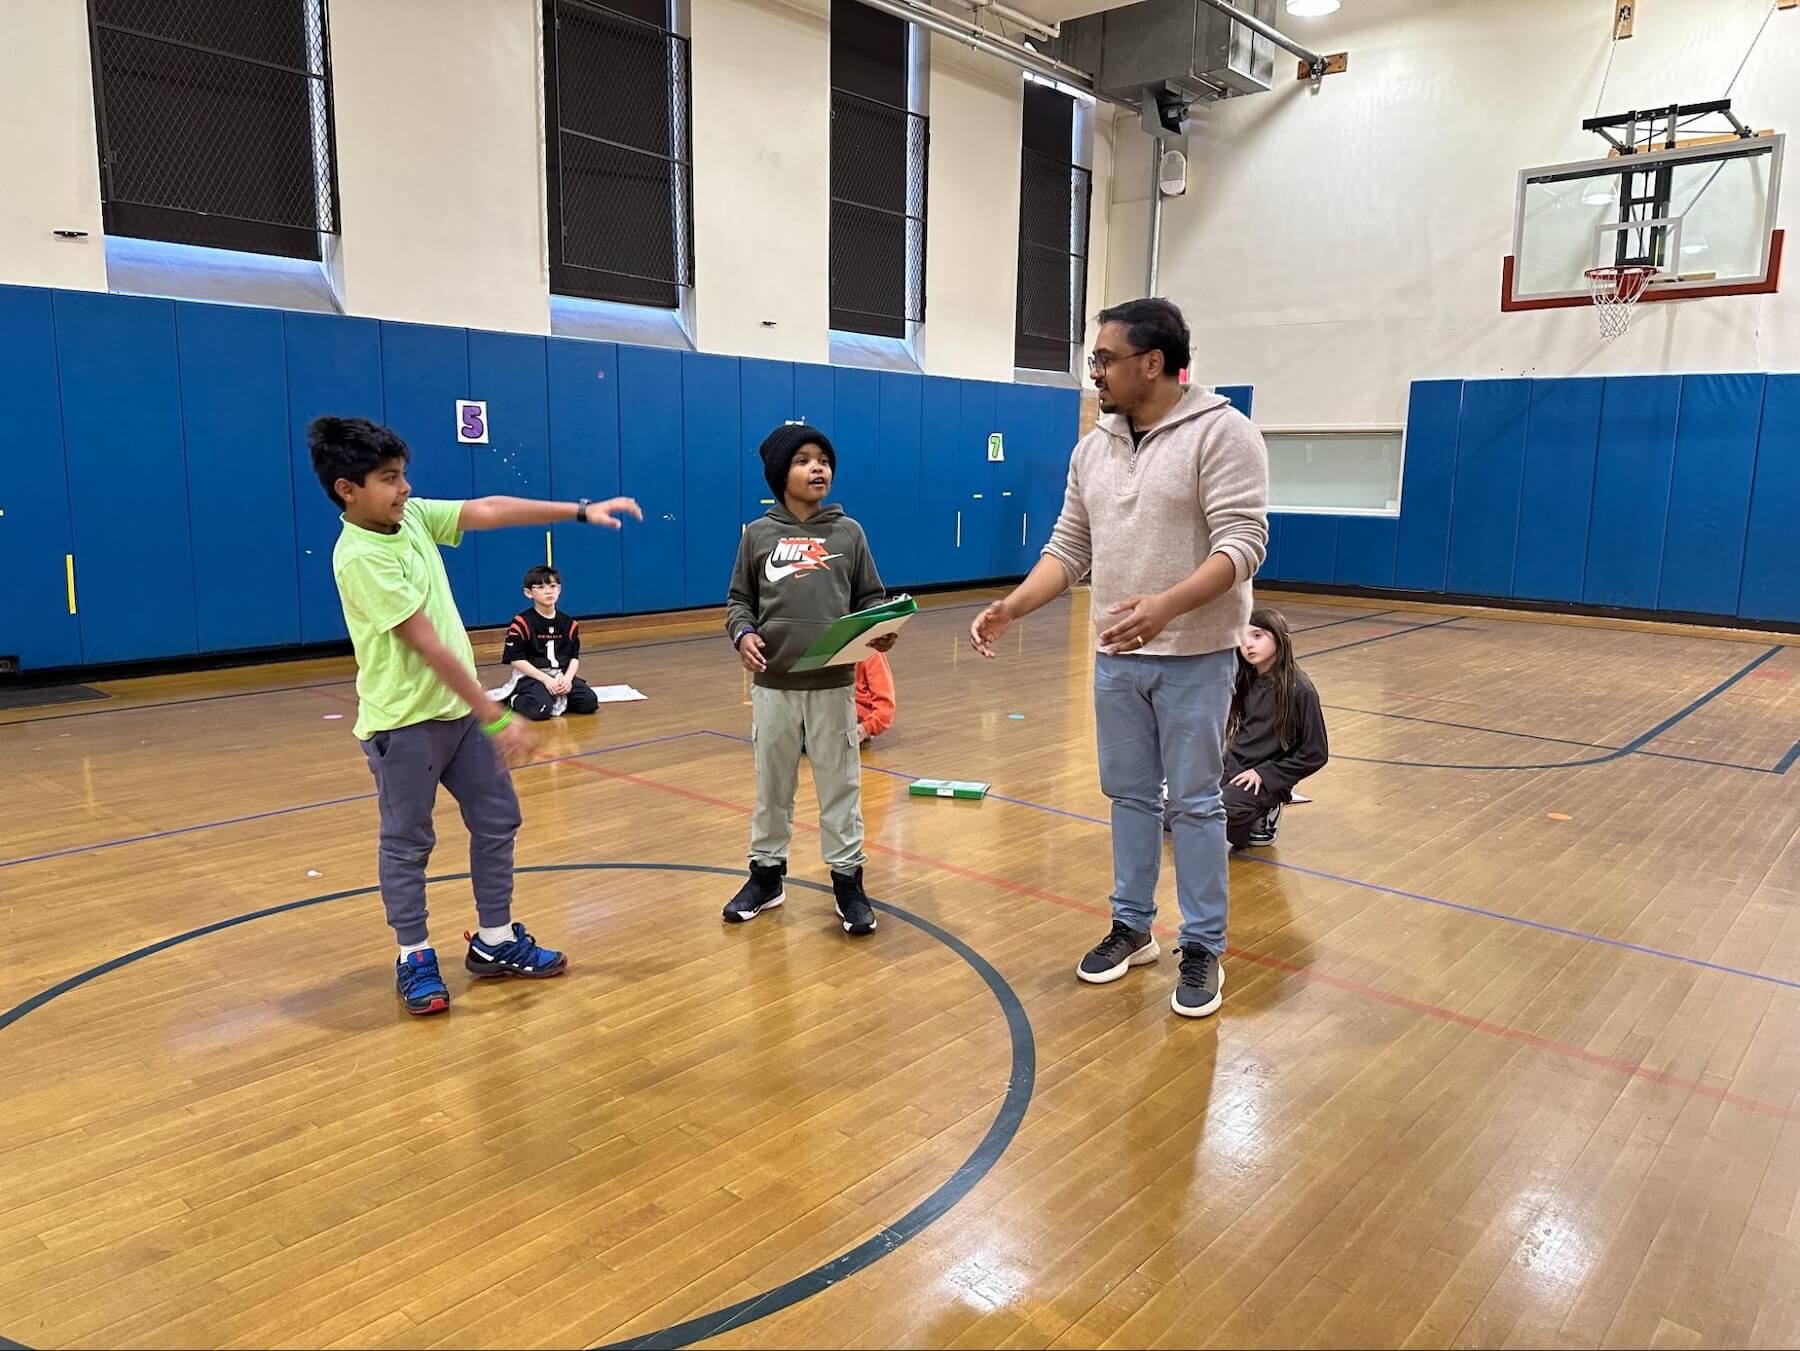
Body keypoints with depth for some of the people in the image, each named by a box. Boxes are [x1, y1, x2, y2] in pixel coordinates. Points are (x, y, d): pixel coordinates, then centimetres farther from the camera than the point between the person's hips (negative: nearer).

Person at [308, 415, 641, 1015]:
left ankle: (495, 942, 27)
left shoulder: (413, 516, 1)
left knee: (496, 820, 13)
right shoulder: (359, 557, -22)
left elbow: (487, 511, 2)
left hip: (459, 709, 8)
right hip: (404, 723, -8)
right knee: (408, 843, 7)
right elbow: (427, 646, -25)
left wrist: (581, 510, -4)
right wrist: (497, 718, -25)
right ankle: (414, 959, 23)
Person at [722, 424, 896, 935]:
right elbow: (739, 601, 8)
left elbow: (870, 599, 7)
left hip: (833, 685, 0)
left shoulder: (849, 533, 4)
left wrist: (880, 631, -13)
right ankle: (767, 875, 28)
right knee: (771, 787, 12)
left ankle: (848, 880, 18)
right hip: (773, 685, 1)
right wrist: (742, 634, -13)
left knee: (840, 785, 6)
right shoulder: (758, 534, 3)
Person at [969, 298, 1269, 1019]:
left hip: (1195, 658, -6)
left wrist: (1166, 604, -35)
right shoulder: (1093, 448, 8)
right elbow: (1068, 549, 10)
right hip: (1116, 657, 6)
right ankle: (1132, 928, 29)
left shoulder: (1222, 432, -12)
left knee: (1195, 802, 3)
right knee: (1129, 795, 14)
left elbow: (1242, 542, -20)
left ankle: (1204, 949, 17)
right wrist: (1011, 607, -5)